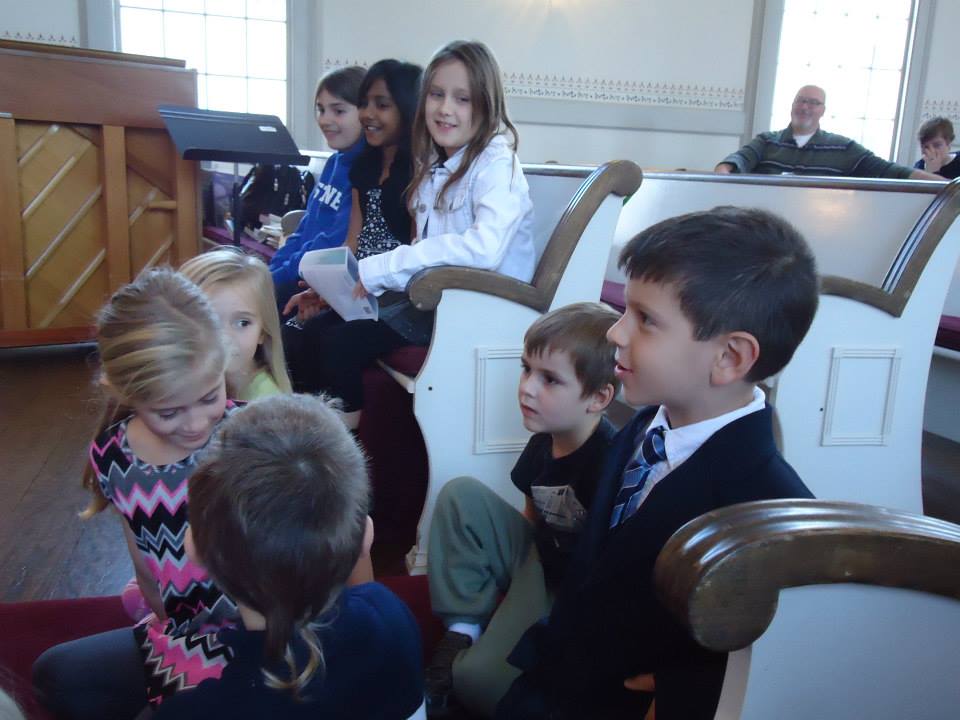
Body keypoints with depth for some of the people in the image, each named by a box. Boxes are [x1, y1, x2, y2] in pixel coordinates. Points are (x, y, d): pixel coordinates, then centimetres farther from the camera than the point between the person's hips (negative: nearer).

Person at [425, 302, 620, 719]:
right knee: (461, 495, -8)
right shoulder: (542, 444, -4)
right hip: (537, 557, 7)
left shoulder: (609, 461, -27)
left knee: (476, 678, -25)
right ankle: (462, 631, -3)